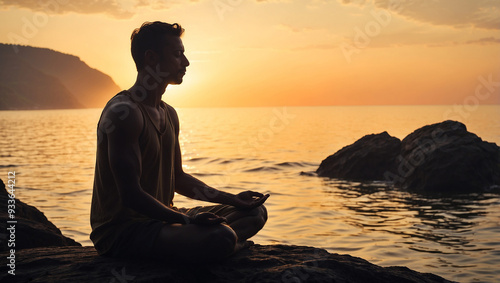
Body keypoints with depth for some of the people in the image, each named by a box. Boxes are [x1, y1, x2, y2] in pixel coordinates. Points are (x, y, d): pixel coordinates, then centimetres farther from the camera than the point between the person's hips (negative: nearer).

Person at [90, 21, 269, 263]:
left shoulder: (169, 114, 13)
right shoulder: (124, 112, -18)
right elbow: (131, 195, -23)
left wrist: (233, 199, 14)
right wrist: (187, 220, -29)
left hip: (161, 218, 10)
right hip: (121, 230, -10)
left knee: (256, 213, 8)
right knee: (220, 238, -34)